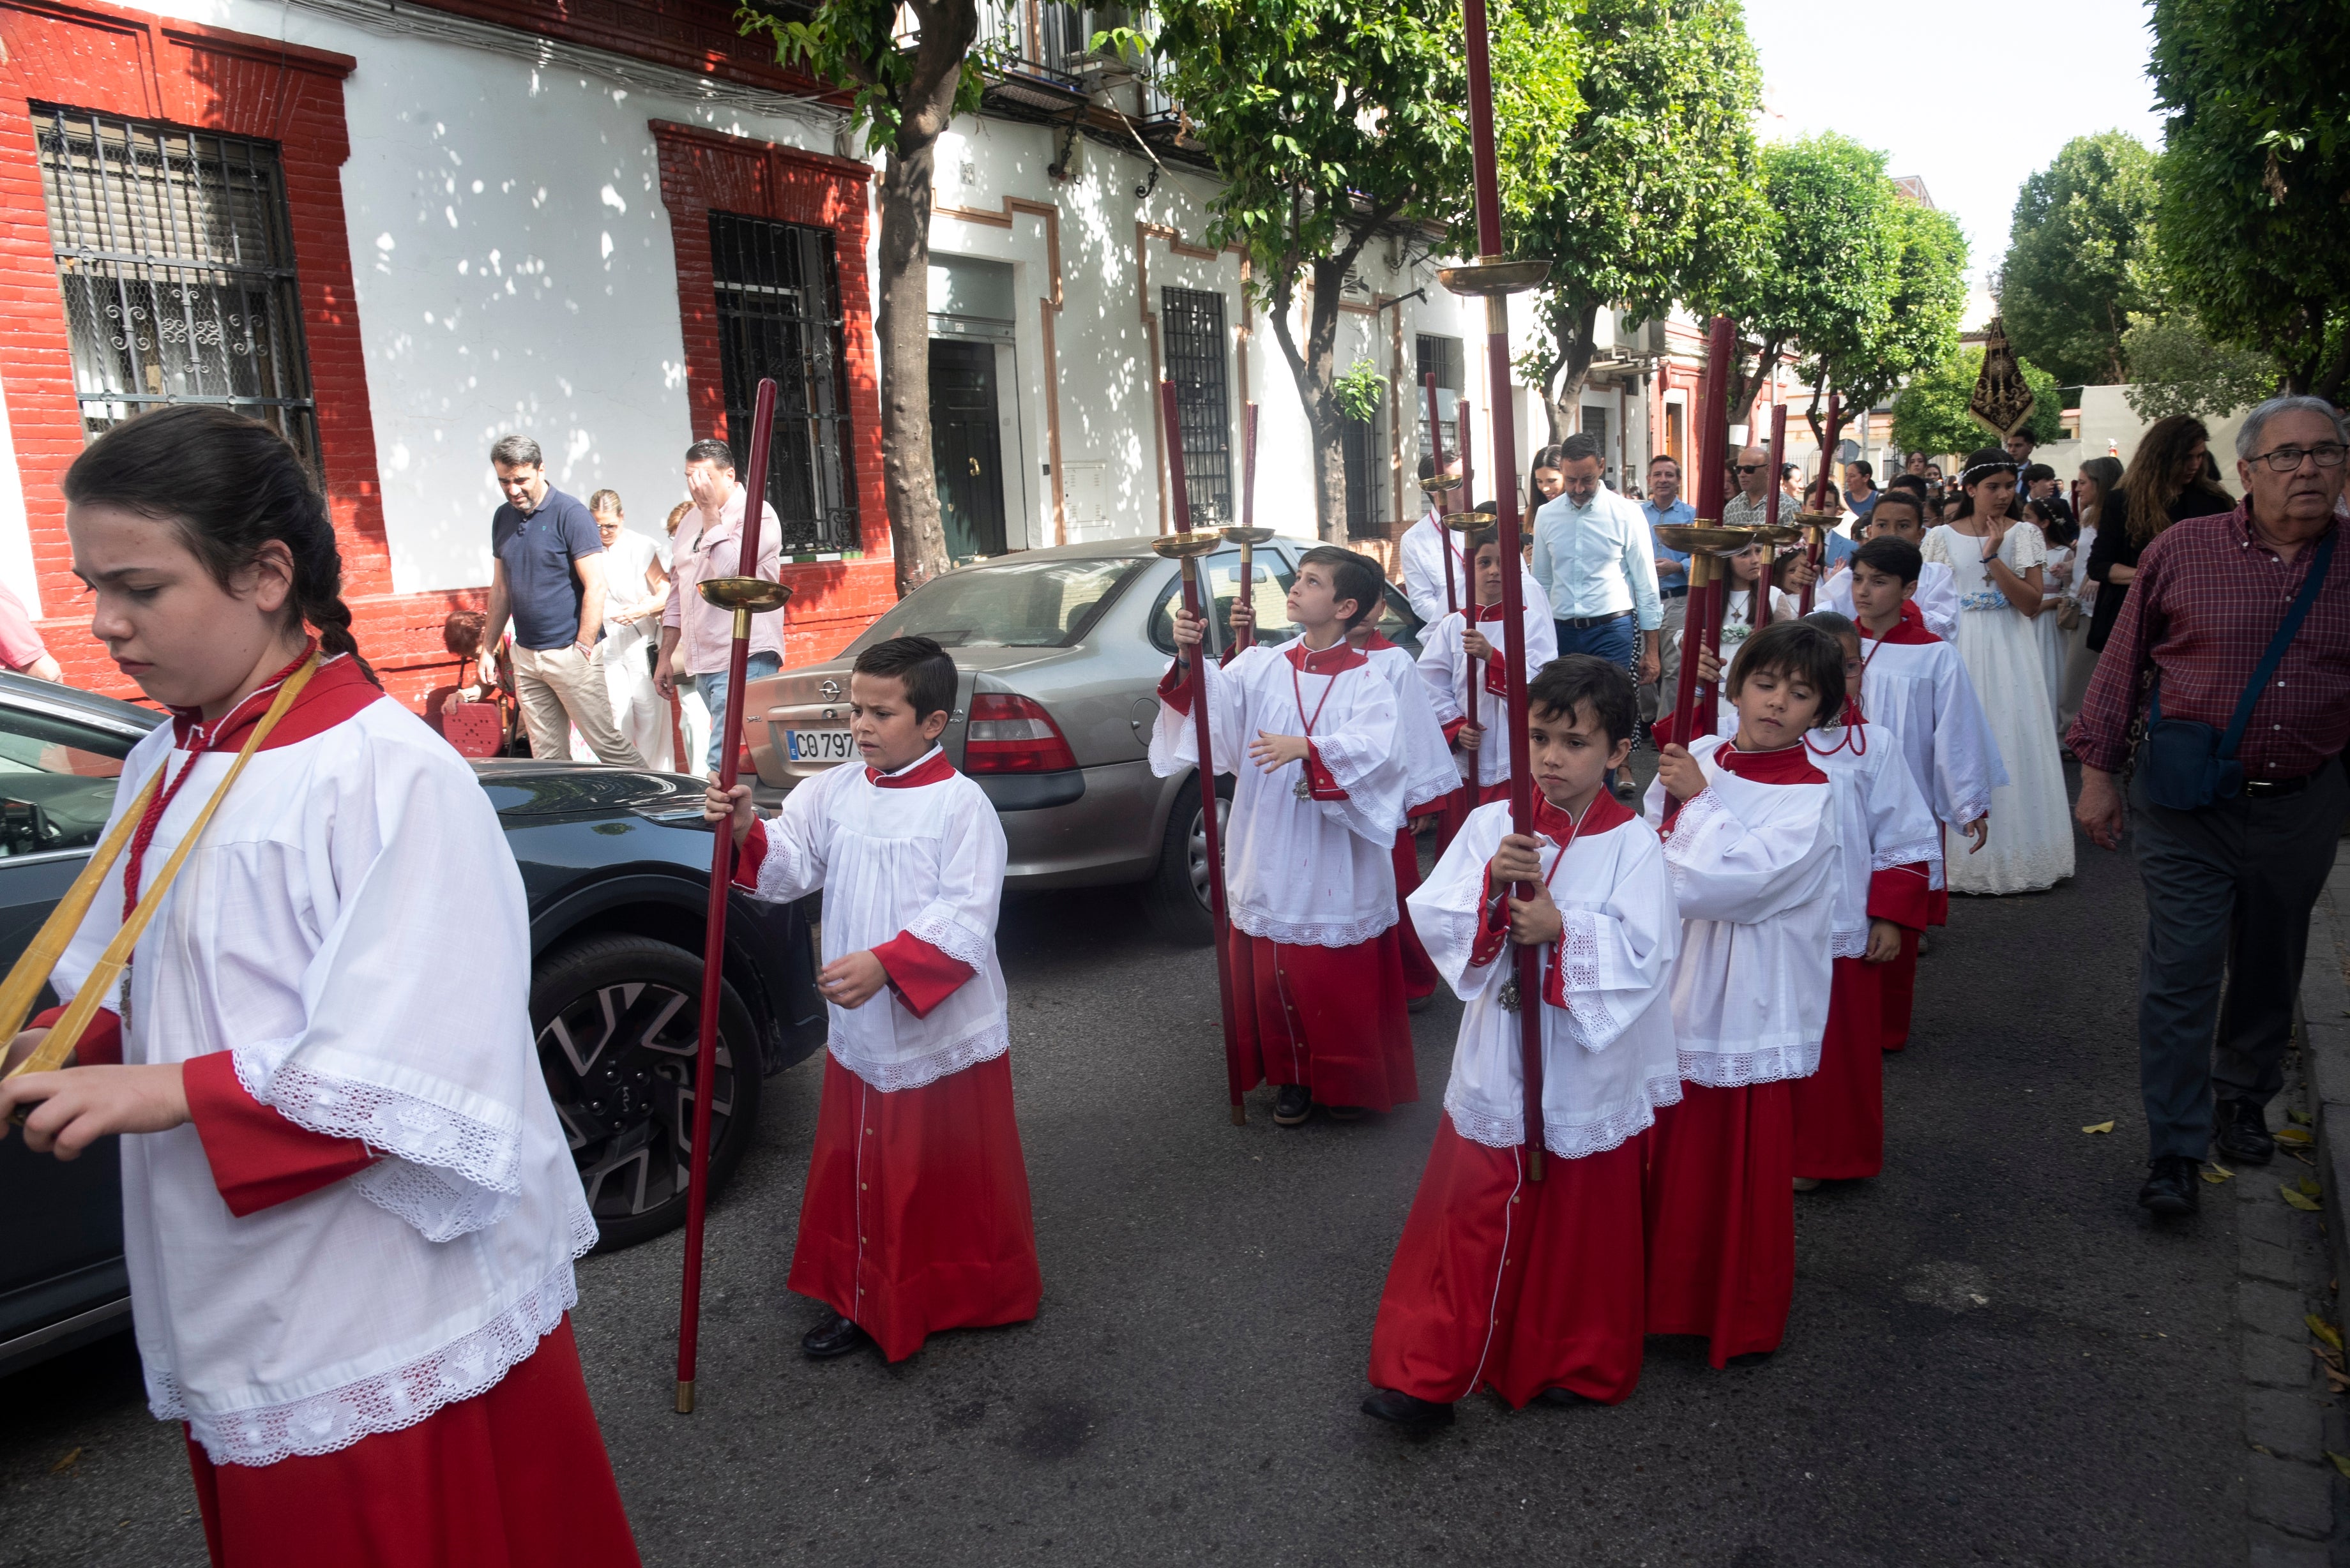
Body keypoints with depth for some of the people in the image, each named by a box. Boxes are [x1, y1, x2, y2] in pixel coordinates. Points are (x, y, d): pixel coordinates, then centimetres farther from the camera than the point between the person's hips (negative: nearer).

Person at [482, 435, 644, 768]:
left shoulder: (570, 514, -8)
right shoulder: (503, 518, 12)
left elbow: (596, 587, -12)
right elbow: (500, 588, 19)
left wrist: (583, 650, -16)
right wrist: (488, 648, 14)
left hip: (569, 653, -6)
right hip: (526, 656, 6)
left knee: (606, 742, -4)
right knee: (547, 755, 7)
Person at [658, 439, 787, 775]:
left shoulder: (756, 513, -4)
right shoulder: (692, 521, 20)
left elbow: (729, 569, -20)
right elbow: (677, 593, 24)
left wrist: (711, 512, -11)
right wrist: (665, 656, 22)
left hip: (743, 661, -8)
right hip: (702, 664, 8)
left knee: (723, 763, -17)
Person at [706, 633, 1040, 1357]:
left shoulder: (961, 805, -15)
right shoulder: (833, 793, 4)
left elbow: (965, 921, -21)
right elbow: (787, 867, 0)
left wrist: (888, 965, -34)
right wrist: (746, 832, -19)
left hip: (945, 1032, -5)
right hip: (858, 1030, 6)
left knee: (955, 1173, 10)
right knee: (856, 1169, 16)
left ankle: (986, 1294, 32)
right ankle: (862, 1300, 34)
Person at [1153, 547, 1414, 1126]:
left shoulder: (1365, 682, -7)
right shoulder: (1260, 667, 2)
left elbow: (1374, 747, -24)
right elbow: (1216, 702, -11)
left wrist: (1308, 748, -38)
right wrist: (1189, 661, -29)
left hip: (1339, 863, -3)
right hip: (1269, 856, 3)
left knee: (1346, 983, 7)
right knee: (1272, 976, 12)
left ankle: (1351, 1082, 30)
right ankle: (1292, 1077, 32)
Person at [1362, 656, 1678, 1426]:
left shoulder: (1633, 843, -10)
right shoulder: (1491, 825, -3)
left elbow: (1646, 955, -17)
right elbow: (1433, 918, -9)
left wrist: (1564, 930, -28)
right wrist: (1491, 884, -25)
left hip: (1590, 1071, -2)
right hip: (1495, 1064, 2)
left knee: (1579, 1224, 15)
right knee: (1468, 1217, 9)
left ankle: (1574, 1363, 37)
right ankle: (1426, 1371, 21)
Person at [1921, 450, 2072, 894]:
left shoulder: (2023, 534, 2)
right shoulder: (1943, 537, 4)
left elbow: (2031, 604, -7)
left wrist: (1993, 557, -15)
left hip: (2009, 651, 0)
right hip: (1958, 649, 0)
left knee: (2011, 740, 1)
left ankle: (2015, 854, 12)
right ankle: (1964, 855, 10)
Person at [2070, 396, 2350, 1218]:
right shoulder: (2183, 549, -6)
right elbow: (2123, 662, 0)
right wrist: (2098, 771, -1)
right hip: (2189, 803, -2)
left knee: (2269, 967, 17)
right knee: (2182, 972, -2)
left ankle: (2244, 1095, 40)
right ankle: (2175, 1149, 7)